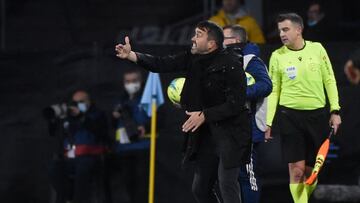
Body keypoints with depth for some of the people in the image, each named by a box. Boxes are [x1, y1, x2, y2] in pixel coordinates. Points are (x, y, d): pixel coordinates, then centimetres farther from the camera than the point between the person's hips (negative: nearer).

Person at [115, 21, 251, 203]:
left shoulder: (230, 64, -18)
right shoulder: (193, 58, 2)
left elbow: (236, 104, -20)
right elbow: (163, 64, -4)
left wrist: (204, 115, -20)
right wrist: (131, 56, -16)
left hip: (231, 131, -8)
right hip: (207, 133, 8)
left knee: (226, 183, -19)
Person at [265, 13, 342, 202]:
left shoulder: (317, 49, 2)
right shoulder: (277, 56, 0)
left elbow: (329, 81, 7)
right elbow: (273, 91, 4)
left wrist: (335, 111, 2)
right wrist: (268, 122, 0)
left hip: (317, 115, 1)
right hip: (290, 116, -1)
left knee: (311, 171, 4)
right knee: (297, 170, -8)